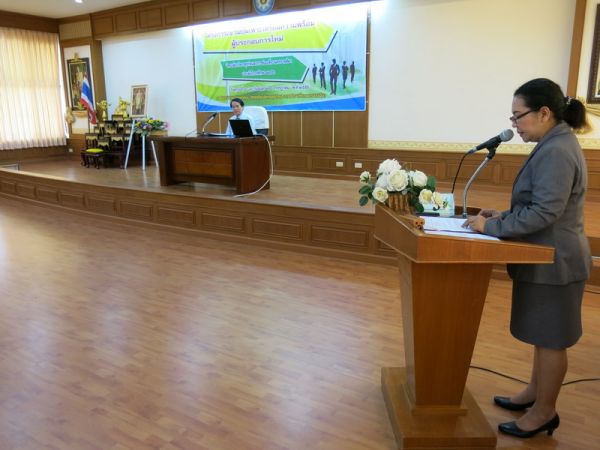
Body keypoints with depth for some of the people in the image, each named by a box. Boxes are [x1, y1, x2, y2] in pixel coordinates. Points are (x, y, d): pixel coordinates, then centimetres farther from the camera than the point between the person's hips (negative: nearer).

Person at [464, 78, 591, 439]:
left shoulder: (556, 152, -22)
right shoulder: (555, 145, 11)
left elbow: (543, 213, -26)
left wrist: (492, 227, -19)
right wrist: (503, 216, 4)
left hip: (554, 262, -10)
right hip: (548, 259, 10)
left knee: (550, 339, 5)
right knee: (543, 336, 21)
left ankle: (545, 411, 21)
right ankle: (536, 393, 37)